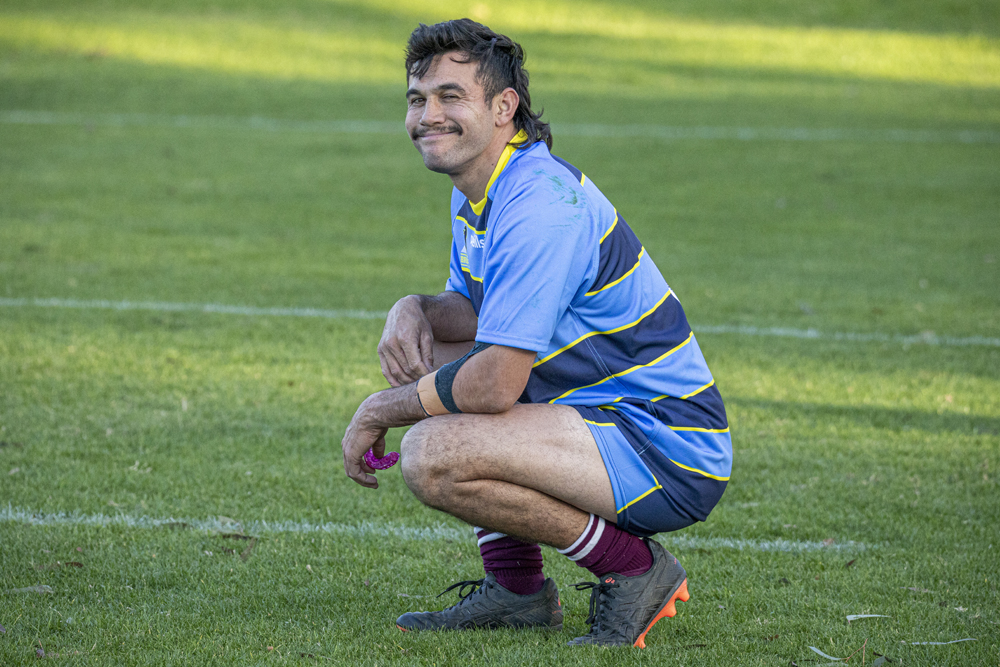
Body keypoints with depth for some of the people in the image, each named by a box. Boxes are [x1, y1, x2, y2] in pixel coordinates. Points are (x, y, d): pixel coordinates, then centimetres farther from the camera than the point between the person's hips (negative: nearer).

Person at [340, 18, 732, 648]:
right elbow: (475, 310, 23)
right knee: (424, 356, 18)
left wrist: (381, 410, -10)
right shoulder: (479, 191, 10)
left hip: (669, 455, -11)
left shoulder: (538, 207, -22)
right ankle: (517, 588, 15)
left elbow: (494, 385, -26)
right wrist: (413, 311, 0)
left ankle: (630, 567, -9)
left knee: (433, 457, -26)